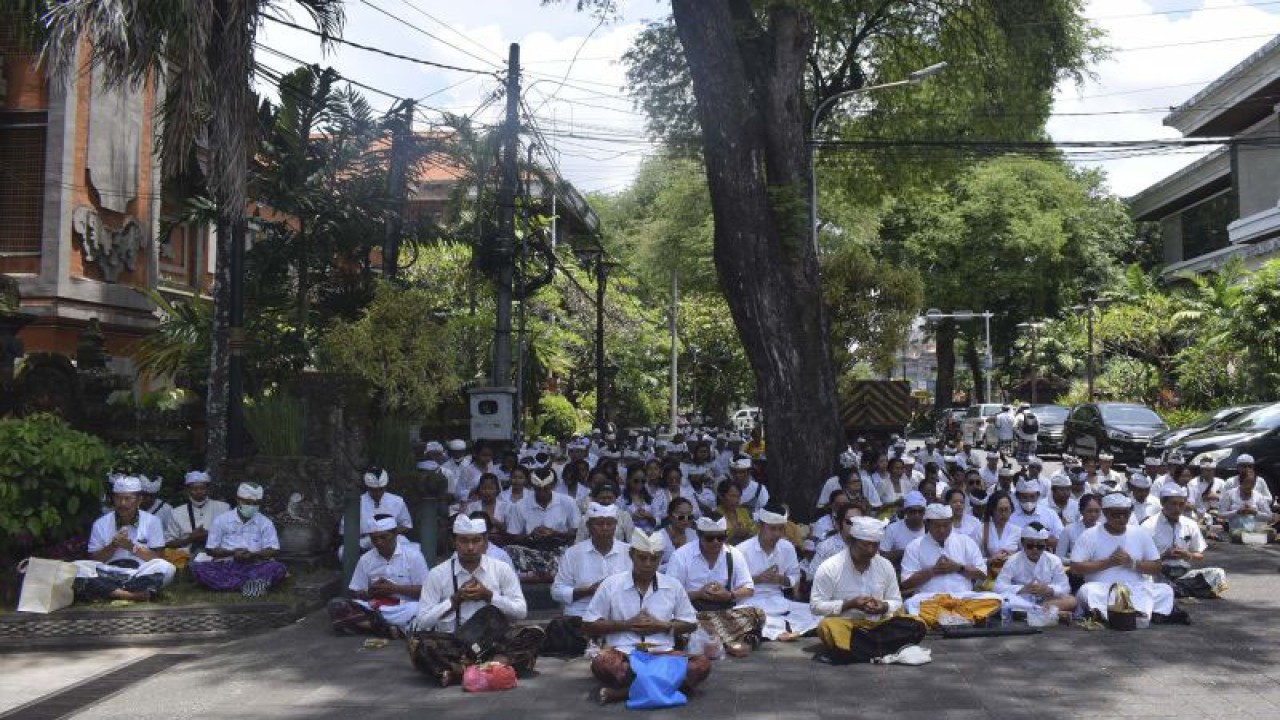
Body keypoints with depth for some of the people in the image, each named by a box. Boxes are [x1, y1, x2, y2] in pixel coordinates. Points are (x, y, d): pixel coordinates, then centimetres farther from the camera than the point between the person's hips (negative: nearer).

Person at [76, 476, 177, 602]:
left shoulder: (152, 521, 5)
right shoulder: (100, 524, 9)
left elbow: (158, 559, 1)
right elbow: (93, 560, 8)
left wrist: (132, 547, -12)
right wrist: (112, 546, -9)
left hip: (140, 576, -1)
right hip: (108, 576, 1)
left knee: (166, 568, -31)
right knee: (78, 568, -27)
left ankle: (108, 592, -31)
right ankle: (133, 595, -37)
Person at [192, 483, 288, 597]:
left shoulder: (265, 523, 11)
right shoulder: (221, 520, 10)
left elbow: (273, 550, 5)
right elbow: (210, 550, 8)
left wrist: (253, 555, -13)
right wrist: (232, 553, -9)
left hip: (254, 565, 0)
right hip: (225, 565, 1)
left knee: (279, 568, -28)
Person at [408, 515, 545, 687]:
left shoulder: (502, 570, 6)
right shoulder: (437, 574, 2)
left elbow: (521, 611, 4)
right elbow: (422, 621, -1)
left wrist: (489, 596, -8)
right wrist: (455, 599, -10)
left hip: (494, 640, 1)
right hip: (452, 643, -1)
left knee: (534, 635, -24)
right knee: (417, 642, -31)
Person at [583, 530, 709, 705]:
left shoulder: (673, 585, 9)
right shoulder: (610, 584, 4)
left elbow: (691, 624, 17)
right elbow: (588, 625, 6)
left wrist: (664, 626, -2)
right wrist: (626, 624, -6)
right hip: (622, 653, -2)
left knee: (702, 664, -28)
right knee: (600, 663, -37)